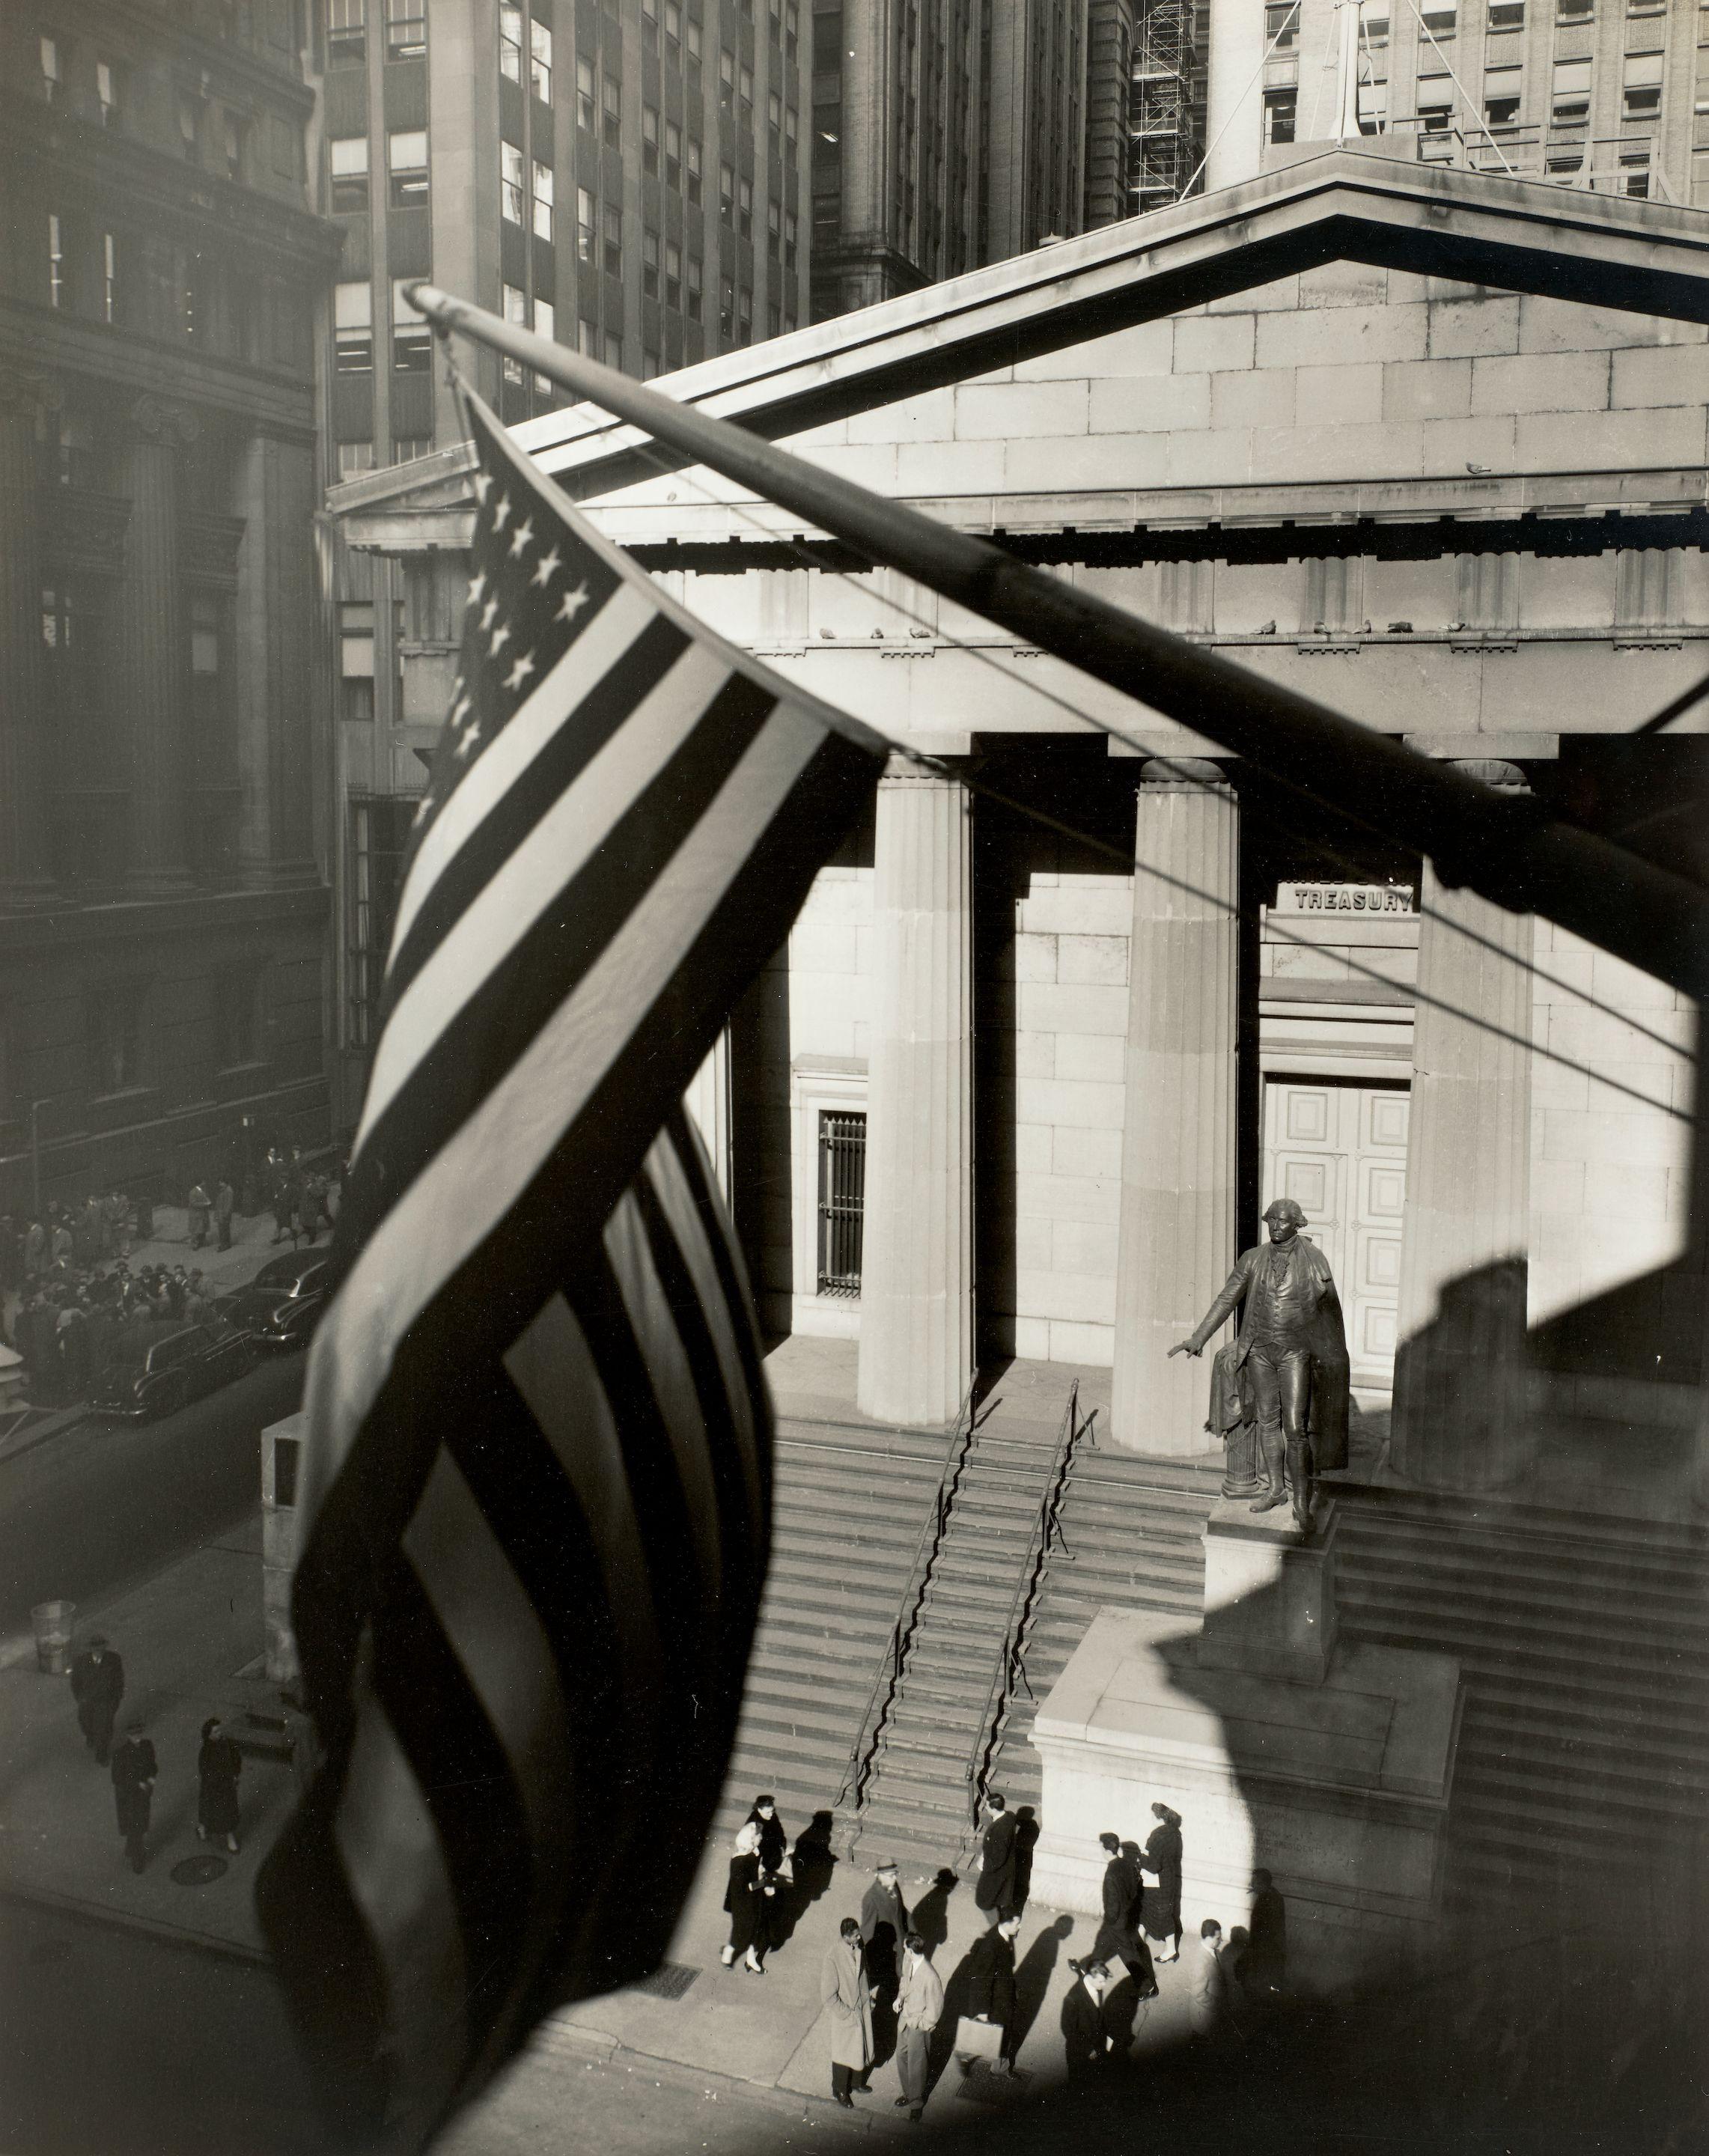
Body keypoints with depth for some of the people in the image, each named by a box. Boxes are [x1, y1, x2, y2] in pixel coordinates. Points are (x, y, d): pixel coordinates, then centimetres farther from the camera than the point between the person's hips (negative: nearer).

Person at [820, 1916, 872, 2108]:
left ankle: (856, 2081, 49)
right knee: (844, 2054, 14)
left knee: (862, 2048, 23)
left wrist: (867, 2000, 6)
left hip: (862, 2008, 6)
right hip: (843, 2014, -6)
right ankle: (841, 2091, 38)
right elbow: (828, 1996, -24)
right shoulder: (832, 1958, -31)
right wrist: (848, 2015, -19)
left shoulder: (858, 1951, -11)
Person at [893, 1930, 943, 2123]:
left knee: (916, 2065, 13)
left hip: (919, 2026, -7)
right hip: (904, 2018, 7)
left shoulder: (930, 1978, -35)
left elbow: (934, 2009, -23)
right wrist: (900, 1997, -3)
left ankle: (916, 2102, 37)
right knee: (901, 2057, 23)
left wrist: (920, 2025, -15)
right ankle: (909, 2093, 47)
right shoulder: (908, 1961, -13)